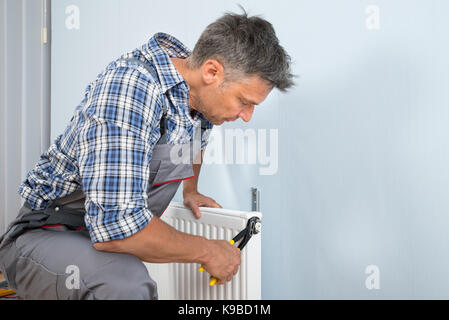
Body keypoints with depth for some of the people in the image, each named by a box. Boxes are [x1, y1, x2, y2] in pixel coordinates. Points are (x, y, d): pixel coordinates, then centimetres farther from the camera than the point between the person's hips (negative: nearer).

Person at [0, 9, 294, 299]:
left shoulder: (197, 89, -3)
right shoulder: (130, 87, -30)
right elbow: (116, 225, -37)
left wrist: (190, 190, 18)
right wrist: (206, 251, -24)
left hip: (109, 227, 10)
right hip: (47, 238, -9)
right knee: (126, 282, -37)